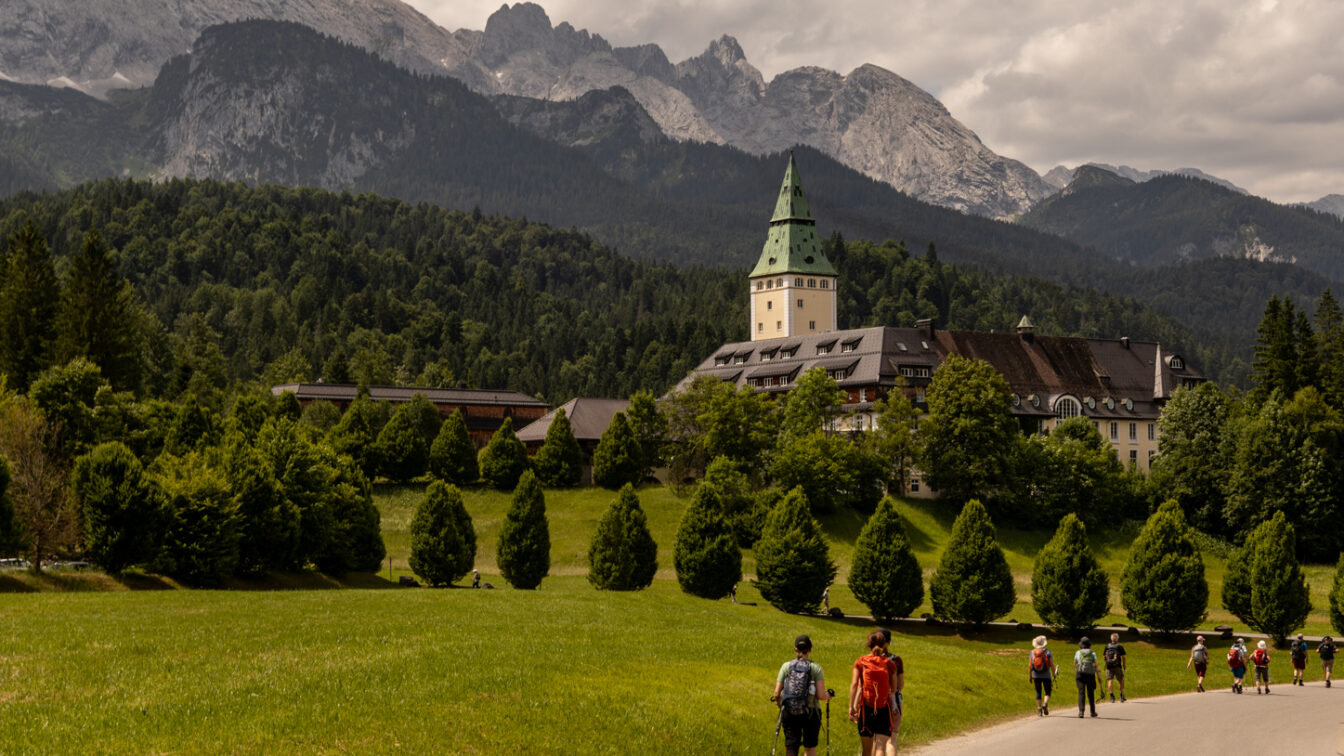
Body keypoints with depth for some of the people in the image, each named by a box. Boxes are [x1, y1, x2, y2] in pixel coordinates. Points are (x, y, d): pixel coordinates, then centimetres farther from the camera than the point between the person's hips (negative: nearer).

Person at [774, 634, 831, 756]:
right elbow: (821, 695, -9)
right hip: (811, 714, -1)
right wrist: (827, 695, 13)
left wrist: (780, 705, 21)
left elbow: (777, 693, 0)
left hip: (789, 714, 1)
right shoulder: (815, 668, -4)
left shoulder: (786, 666, 1)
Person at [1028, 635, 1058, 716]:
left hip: (1036, 676, 2)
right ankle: (1045, 704, -17)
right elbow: (1052, 664, -9)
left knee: (1038, 693, 10)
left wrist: (1030, 676, 7)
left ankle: (1039, 710, 7)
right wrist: (1054, 674, 1)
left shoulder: (1032, 652, -1)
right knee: (1047, 692, 10)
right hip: (1046, 675, -2)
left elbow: (1029, 666, -1)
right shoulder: (1047, 652, -6)